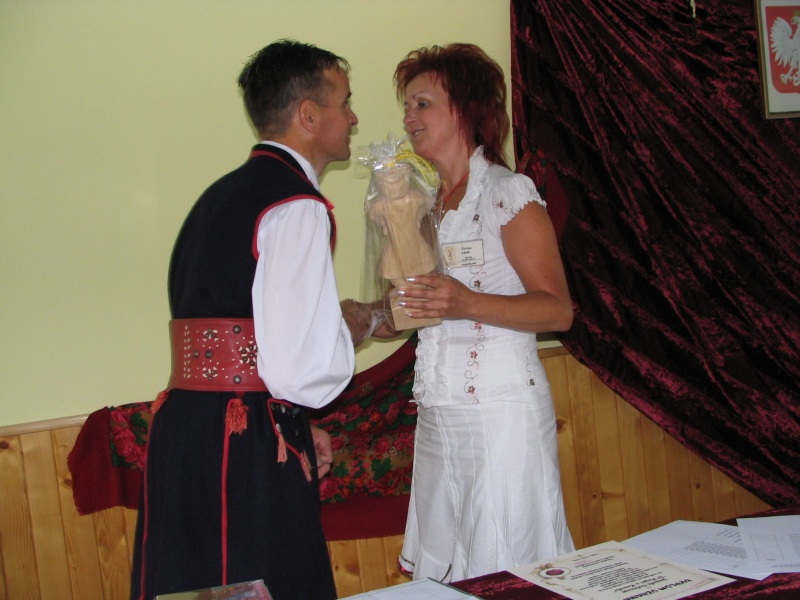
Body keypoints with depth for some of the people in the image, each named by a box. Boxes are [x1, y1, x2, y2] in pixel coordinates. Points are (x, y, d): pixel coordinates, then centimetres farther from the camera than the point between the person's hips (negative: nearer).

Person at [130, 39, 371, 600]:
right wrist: (350, 327, -1)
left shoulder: (223, 195, 16)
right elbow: (304, 370, -22)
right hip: (249, 453, -9)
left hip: (182, 430, 9)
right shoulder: (298, 206, -13)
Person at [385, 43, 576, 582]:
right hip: (438, 412, 7)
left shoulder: (509, 194, -8)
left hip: (501, 410, -7)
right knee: (442, 570, 13)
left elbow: (558, 310, -13)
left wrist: (467, 303, -27)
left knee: (504, 577, 1)